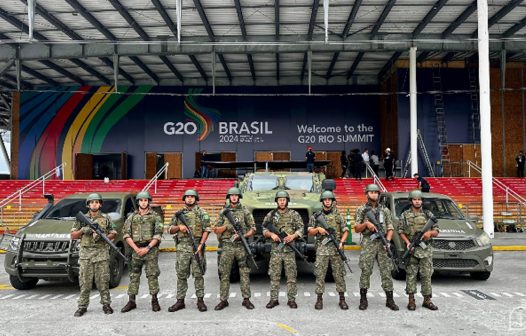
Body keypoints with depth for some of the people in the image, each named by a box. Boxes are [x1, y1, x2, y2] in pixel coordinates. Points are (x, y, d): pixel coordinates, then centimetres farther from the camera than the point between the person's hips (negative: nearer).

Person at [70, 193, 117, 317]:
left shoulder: (105, 218, 7)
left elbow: (113, 234, 6)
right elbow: (73, 236, 10)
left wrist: (102, 237, -12)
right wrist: (82, 230, -8)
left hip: (102, 254, -1)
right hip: (85, 254, 1)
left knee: (103, 281, 2)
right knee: (85, 282, 3)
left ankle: (106, 304, 12)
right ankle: (82, 306, 12)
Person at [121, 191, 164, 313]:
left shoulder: (155, 216, 3)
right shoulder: (131, 217, 9)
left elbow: (158, 235, -4)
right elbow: (126, 235, 4)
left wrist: (148, 248, -13)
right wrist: (136, 248, -8)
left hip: (151, 249, -2)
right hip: (135, 249, 2)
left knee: (152, 275, -1)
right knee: (134, 276, 6)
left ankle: (154, 300, 7)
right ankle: (131, 301, 13)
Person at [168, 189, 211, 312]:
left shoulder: (202, 213, 4)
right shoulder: (179, 213, 13)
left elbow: (206, 230, -2)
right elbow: (171, 230, 15)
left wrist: (201, 245, -12)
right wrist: (179, 227, -6)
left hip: (197, 247, -2)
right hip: (182, 247, 3)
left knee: (198, 274, 0)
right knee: (181, 275, 6)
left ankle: (200, 300, 8)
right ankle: (180, 301, 13)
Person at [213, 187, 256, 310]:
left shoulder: (245, 211, 5)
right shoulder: (223, 212, 8)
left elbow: (253, 228, 4)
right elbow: (216, 230, 6)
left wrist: (243, 235, -12)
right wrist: (227, 226, -10)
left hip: (242, 246, -1)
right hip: (227, 246, 1)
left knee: (245, 274, 3)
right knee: (224, 274, 2)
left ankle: (246, 299, 11)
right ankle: (223, 300, 10)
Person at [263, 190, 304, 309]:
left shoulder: (294, 214, 4)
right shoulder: (271, 214, 8)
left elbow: (301, 229, 3)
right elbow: (264, 229, 10)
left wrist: (293, 236, -15)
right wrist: (271, 234, -10)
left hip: (289, 249, -1)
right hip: (276, 249, 1)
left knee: (291, 276, 2)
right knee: (274, 275, 4)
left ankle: (291, 299, 10)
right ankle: (274, 299, 12)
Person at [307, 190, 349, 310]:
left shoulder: (338, 215, 8)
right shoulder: (316, 216, 8)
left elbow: (345, 230, 8)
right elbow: (309, 232, 9)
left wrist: (342, 242, -7)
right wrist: (318, 229, -10)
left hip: (336, 248, 0)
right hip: (321, 249, 0)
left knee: (339, 274, 4)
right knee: (320, 274, 0)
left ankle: (342, 299, 13)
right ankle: (319, 299, 8)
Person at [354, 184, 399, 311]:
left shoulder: (385, 210, 13)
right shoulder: (361, 209, 7)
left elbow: (390, 228, 10)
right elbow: (356, 229, 6)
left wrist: (388, 240, -8)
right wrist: (366, 224, -13)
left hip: (382, 243, 2)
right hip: (368, 243, -2)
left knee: (386, 272, 1)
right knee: (365, 272, -1)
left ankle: (389, 299, 9)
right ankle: (363, 299, 9)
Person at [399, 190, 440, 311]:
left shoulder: (428, 214, 10)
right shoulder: (405, 215, 5)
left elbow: (436, 231, 10)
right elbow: (401, 231, 3)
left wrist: (430, 233, -12)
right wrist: (407, 242, -13)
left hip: (426, 249, 1)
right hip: (411, 249, -1)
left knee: (426, 275, 3)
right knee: (411, 275, 0)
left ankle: (427, 300, 11)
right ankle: (411, 300, 6)